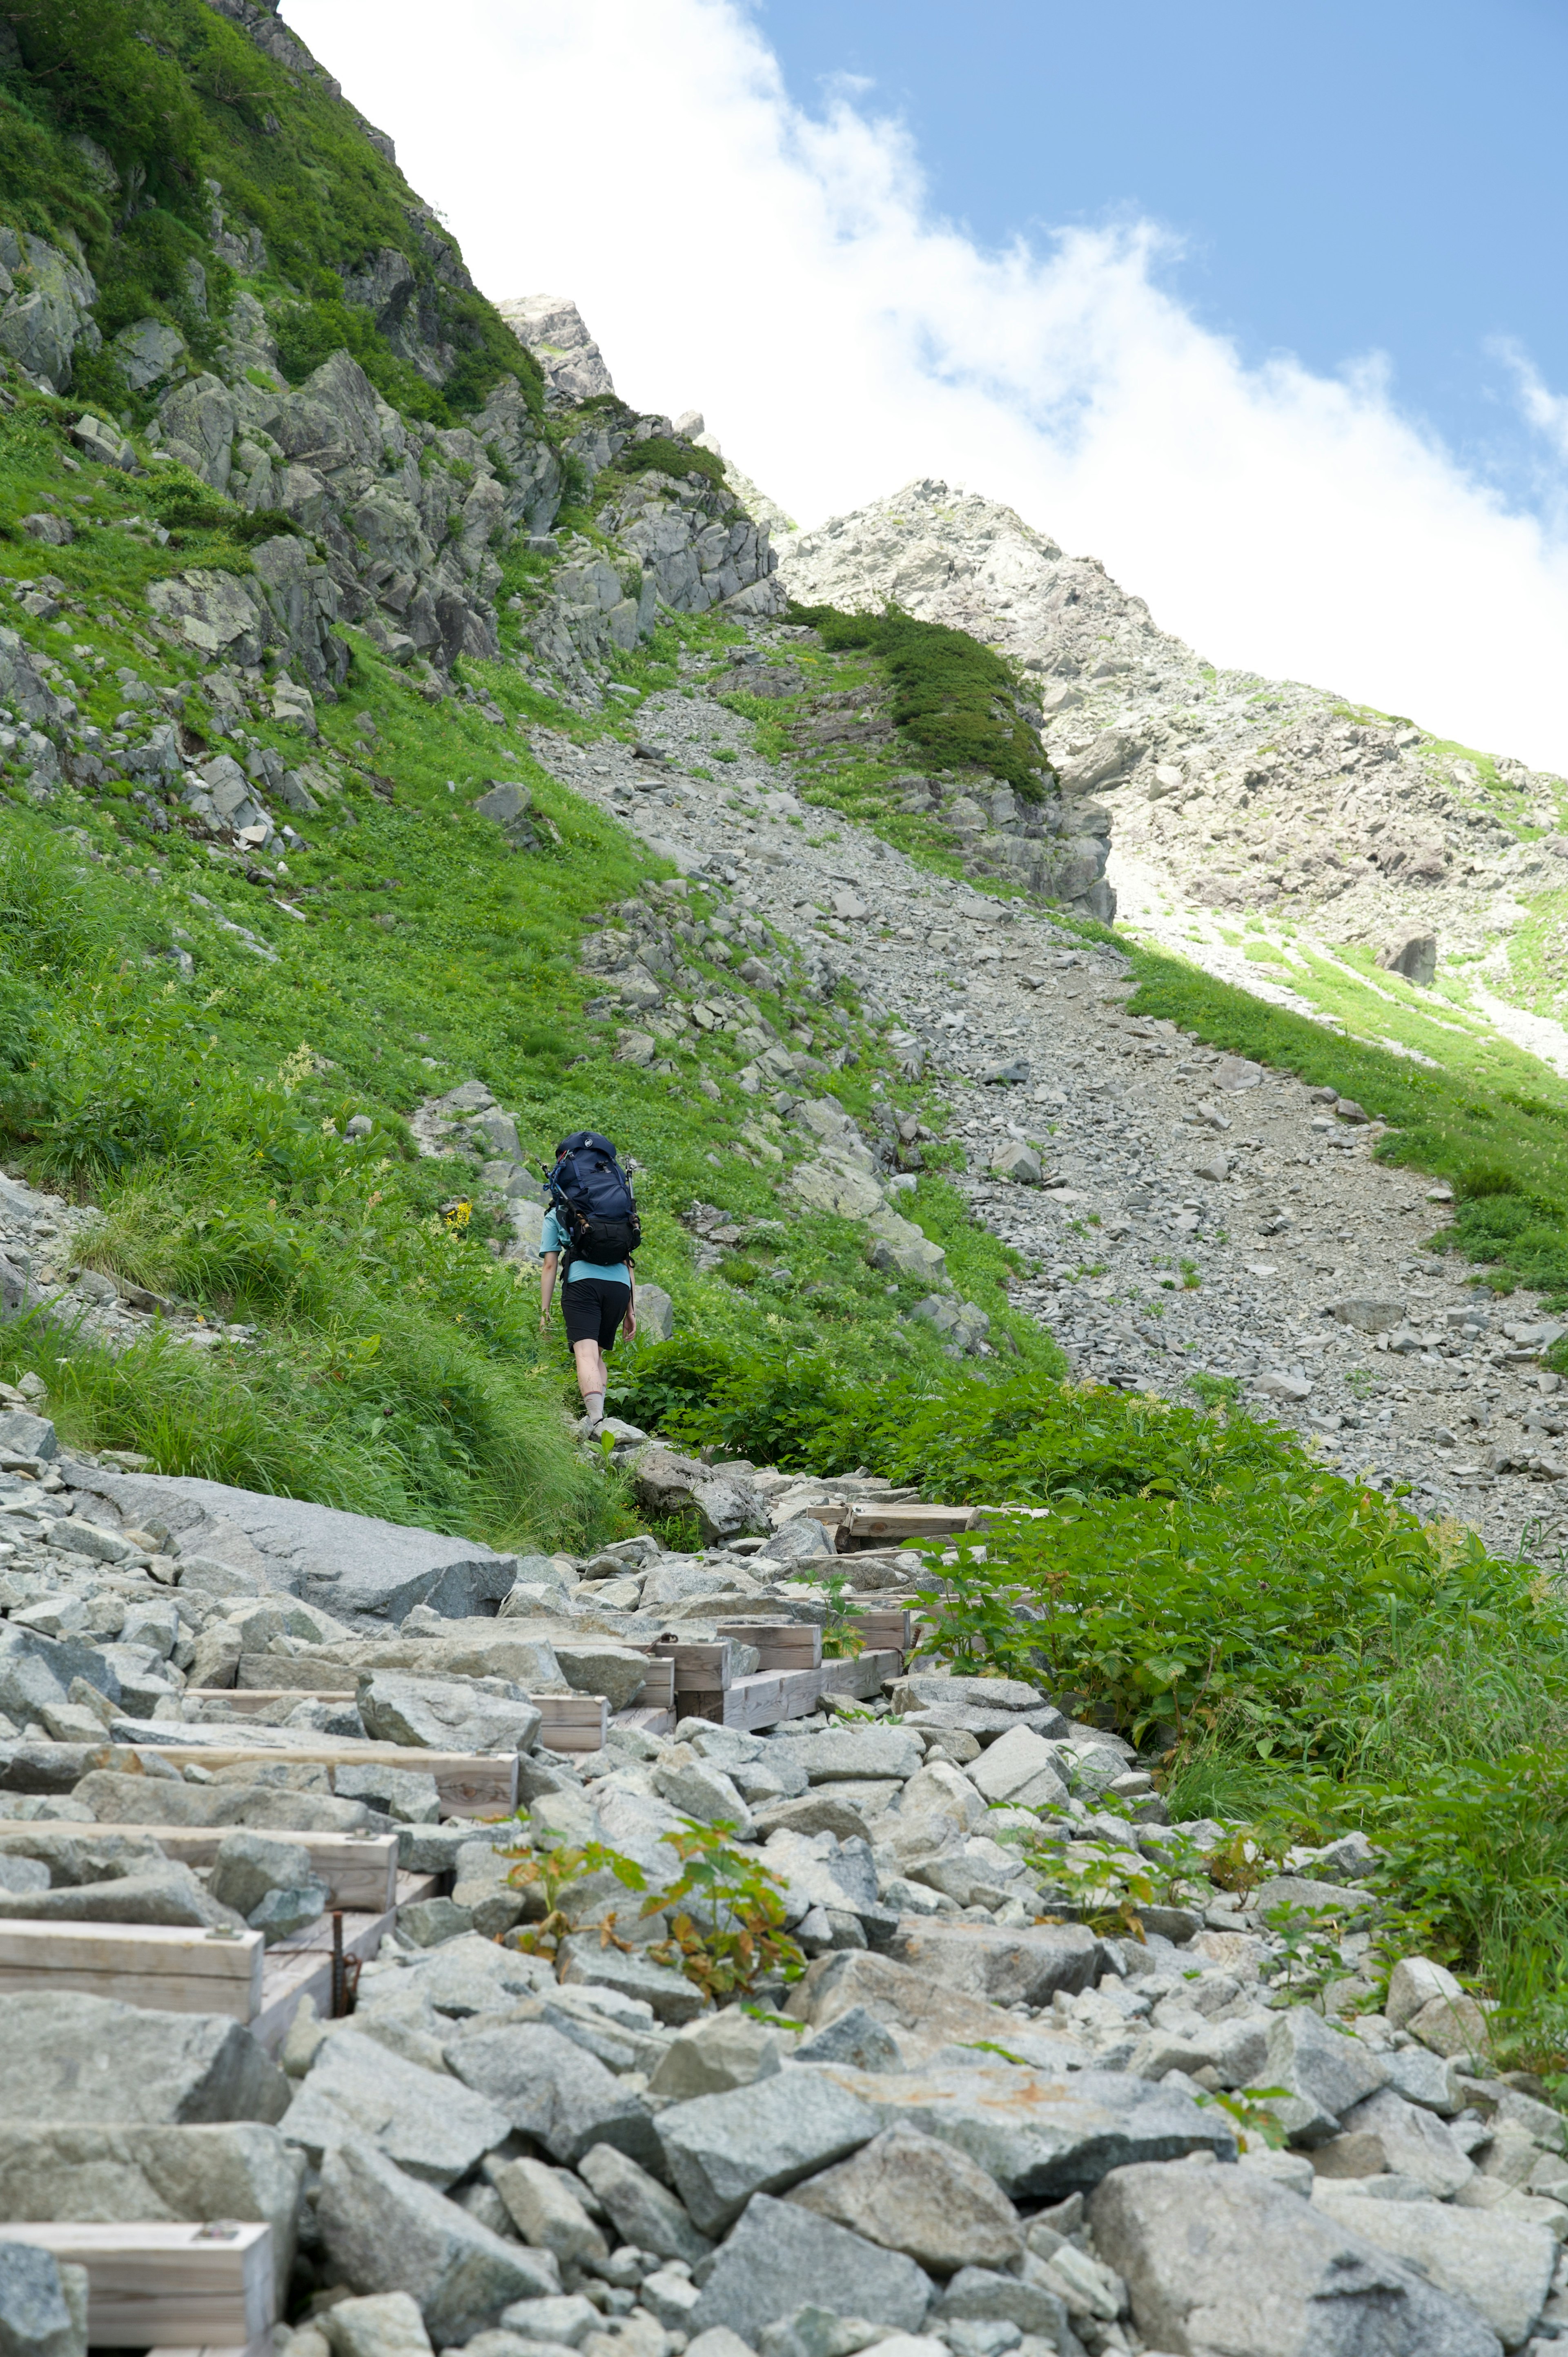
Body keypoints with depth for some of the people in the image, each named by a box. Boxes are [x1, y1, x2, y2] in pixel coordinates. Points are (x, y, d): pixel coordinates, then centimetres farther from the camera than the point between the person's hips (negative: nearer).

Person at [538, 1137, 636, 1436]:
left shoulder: (556, 1215, 21)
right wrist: (631, 1310, 29)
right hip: (619, 1284, 3)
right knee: (599, 1353, 18)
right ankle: (596, 1417, 7)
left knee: (586, 1353, -15)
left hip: (582, 1281, -3)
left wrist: (544, 1313, 14)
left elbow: (549, 1266, 13)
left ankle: (597, 1419, -35)